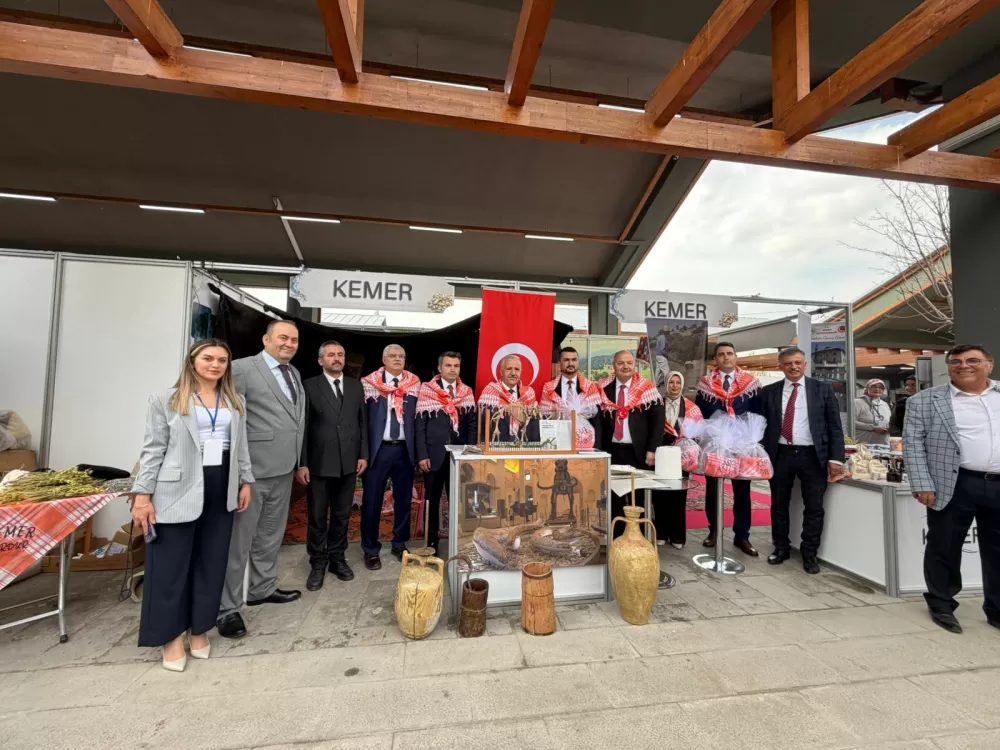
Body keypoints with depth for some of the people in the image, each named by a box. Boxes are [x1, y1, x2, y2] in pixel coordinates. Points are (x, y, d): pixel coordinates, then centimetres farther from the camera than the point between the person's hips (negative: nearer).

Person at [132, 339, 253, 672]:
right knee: (171, 565, 6)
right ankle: (171, 636, 23)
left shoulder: (235, 402, 11)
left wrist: (245, 482, 9)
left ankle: (200, 629, 28)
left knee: (211, 563, 12)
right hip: (177, 492, -4)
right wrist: (142, 494, -7)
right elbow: (153, 449, -3)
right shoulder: (166, 400, -1)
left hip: (221, 491, 4)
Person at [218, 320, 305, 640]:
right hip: (252, 467, -7)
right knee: (239, 537, 4)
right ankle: (227, 607, 19)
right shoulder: (242, 368, -10)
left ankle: (263, 588, 37)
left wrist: (297, 460, 13)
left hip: (283, 467, 8)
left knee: (271, 534, 20)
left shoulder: (295, 374, 13)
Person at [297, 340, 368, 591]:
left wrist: (363, 455, 2)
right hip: (319, 463, -3)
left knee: (342, 515, 14)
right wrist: (302, 463, -8)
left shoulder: (356, 386, 7)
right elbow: (303, 426, -5)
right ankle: (318, 563, 25)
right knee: (317, 517, 9)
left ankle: (337, 558, 30)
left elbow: (363, 422, 8)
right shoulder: (309, 386, -3)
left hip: (349, 462, 3)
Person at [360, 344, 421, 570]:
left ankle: (400, 544, 30)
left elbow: (417, 416, 2)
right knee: (372, 500, 6)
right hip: (378, 449, -2)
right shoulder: (370, 383, 0)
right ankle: (371, 549, 23)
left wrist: (417, 449, -7)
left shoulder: (414, 383, 5)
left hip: (404, 449, 2)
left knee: (404, 499, 12)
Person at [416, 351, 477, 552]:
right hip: (434, 454, -2)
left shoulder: (467, 392, 7)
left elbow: (472, 424, 6)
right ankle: (432, 542, 25)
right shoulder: (427, 390, -2)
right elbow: (420, 425, -4)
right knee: (432, 500, 10)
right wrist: (422, 455, -10)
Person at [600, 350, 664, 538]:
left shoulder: (647, 389, -1)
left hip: (639, 452, -2)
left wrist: (652, 449, -10)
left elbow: (657, 420, -3)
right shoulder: (604, 389, 5)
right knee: (614, 497, 8)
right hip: (612, 451, 2)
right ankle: (616, 536, 21)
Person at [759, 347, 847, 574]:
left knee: (814, 508, 6)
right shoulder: (769, 392, 4)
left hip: (812, 455, -1)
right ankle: (781, 548, 27)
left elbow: (835, 426, 1)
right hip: (780, 455, 1)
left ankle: (809, 554, 22)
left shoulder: (822, 389, 2)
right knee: (779, 505, 11)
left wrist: (835, 458, -6)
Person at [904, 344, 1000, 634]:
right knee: (944, 549, 7)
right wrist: (922, 486, -11)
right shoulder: (925, 401, -1)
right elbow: (913, 444, -4)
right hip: (953, 486, -3)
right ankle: (941, 606, 23)